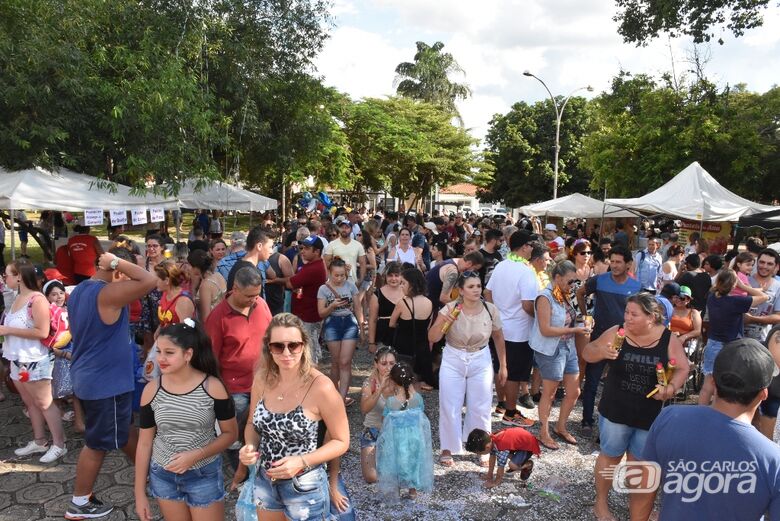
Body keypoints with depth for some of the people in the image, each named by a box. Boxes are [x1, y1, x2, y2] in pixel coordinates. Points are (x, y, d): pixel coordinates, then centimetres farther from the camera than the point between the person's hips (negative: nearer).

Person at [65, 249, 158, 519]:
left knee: (123, 430, 22)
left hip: (90, 377, 10)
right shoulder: (108, 293, -26)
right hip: (105, 383, -10)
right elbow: (149, 280, -36)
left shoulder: (80, 290, 6)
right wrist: (117, 262, -24)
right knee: (98, 444, 8)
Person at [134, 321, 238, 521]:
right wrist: (140, 493, 3)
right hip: (163, 476, 3)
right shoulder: (151, 390, -9)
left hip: (204, 475, -2)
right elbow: (144, 443, 0)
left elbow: (231, 433, -8)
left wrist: (196, 456, -20)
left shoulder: (212, 387, -17)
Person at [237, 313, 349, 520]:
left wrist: (302, 461, -24)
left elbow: (341, 441, -13)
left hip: (304, 486, -4)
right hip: (264, 481, 4)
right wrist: (249, 447, -13)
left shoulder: (321, 387, -23)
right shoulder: (262, 378, -9)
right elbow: (253, 425, 7)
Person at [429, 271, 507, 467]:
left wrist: (503, 366, 9)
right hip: (452, 361, -1)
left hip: (481, 362, 1)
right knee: (450, 407, 7)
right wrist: (446, 321, -33)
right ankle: (447, 449, 25)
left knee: (480, 408, 9)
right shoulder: (450, 309, -14)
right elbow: (432, 338, -16)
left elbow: (498, 337, 6)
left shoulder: (490, 309, -9)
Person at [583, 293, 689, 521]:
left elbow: (683, 369, -2)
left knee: (639, 461, 18)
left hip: (650, 415, 1)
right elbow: (587, 353, -5)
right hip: (615, 411, -1)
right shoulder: (616, 332, -11)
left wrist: (671, 387, -22)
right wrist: (602, 351, -28)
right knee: (610, 456, 12)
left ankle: (635, 502, 42)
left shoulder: (668, 339, -9)